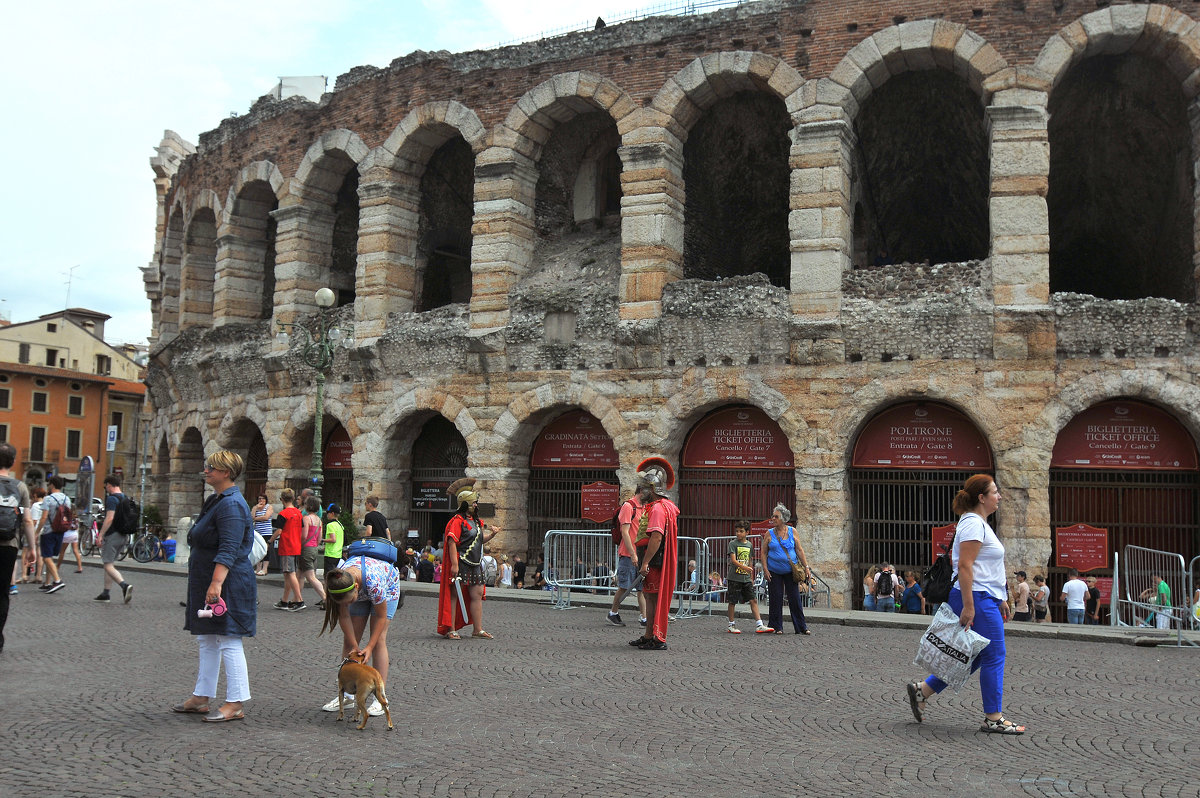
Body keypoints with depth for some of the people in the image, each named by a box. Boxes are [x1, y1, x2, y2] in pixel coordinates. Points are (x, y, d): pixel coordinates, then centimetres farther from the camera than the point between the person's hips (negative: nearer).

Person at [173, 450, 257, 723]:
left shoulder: (231, 504, -18)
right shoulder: (216, 500, 15)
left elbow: (228, 550, -26)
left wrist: (216, 583, -33)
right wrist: (207, 585, 26)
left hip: (228, 584, -11)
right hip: (207, 582, 11)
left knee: (228, 643, -5)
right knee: (206, 640, 16)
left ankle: (235, 705, 1)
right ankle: (201, 698, 25)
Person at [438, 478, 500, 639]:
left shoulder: (476, 521, 17)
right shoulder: (458, 521, -11)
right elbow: (452, 543, -18)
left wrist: (492, 534, 7)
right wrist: (454, 564, -24)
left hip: (475, 565, 9)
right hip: (460, 565, -9)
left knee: (477, 595, 8)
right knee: (455, 595, -3)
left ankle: (478, 629, 15)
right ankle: (451, 630, 2)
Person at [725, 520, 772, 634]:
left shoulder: (749, 545, 11)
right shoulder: (732, 544, -5)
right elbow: (733, 560, -16)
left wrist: (752, 578, 19)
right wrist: (744, 567, -31)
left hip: (746, 578, 4)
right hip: (734, 577, -4)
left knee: (753, 600, -2)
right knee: (732, 602, 2)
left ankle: (759, 625, -4)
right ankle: (731, 625, 13)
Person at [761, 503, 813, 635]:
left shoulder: (792, 531, 3)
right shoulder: (769, 534, 1)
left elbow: (799, 550, 5)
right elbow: (763, 553, 4)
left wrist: (806, 567, 1)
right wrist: (765, 569, -6)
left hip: (790, 571, 0)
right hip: (774, 572, 0)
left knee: (795, 598, -1)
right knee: (776, 599, 1)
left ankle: (801, 627, 6)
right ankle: (776, 627, 11)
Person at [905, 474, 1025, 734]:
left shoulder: (979, 523, 19)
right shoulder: (973, 523, -14)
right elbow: (964, 566, -21)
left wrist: (1001, 599, 24)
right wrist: (968, 607, -24)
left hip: (985, 600, 11)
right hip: (977, 599, -11)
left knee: (975, 657, 12)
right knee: (994, 656, -3)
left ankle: (922, 690, 16)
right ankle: (993, 719, 6)